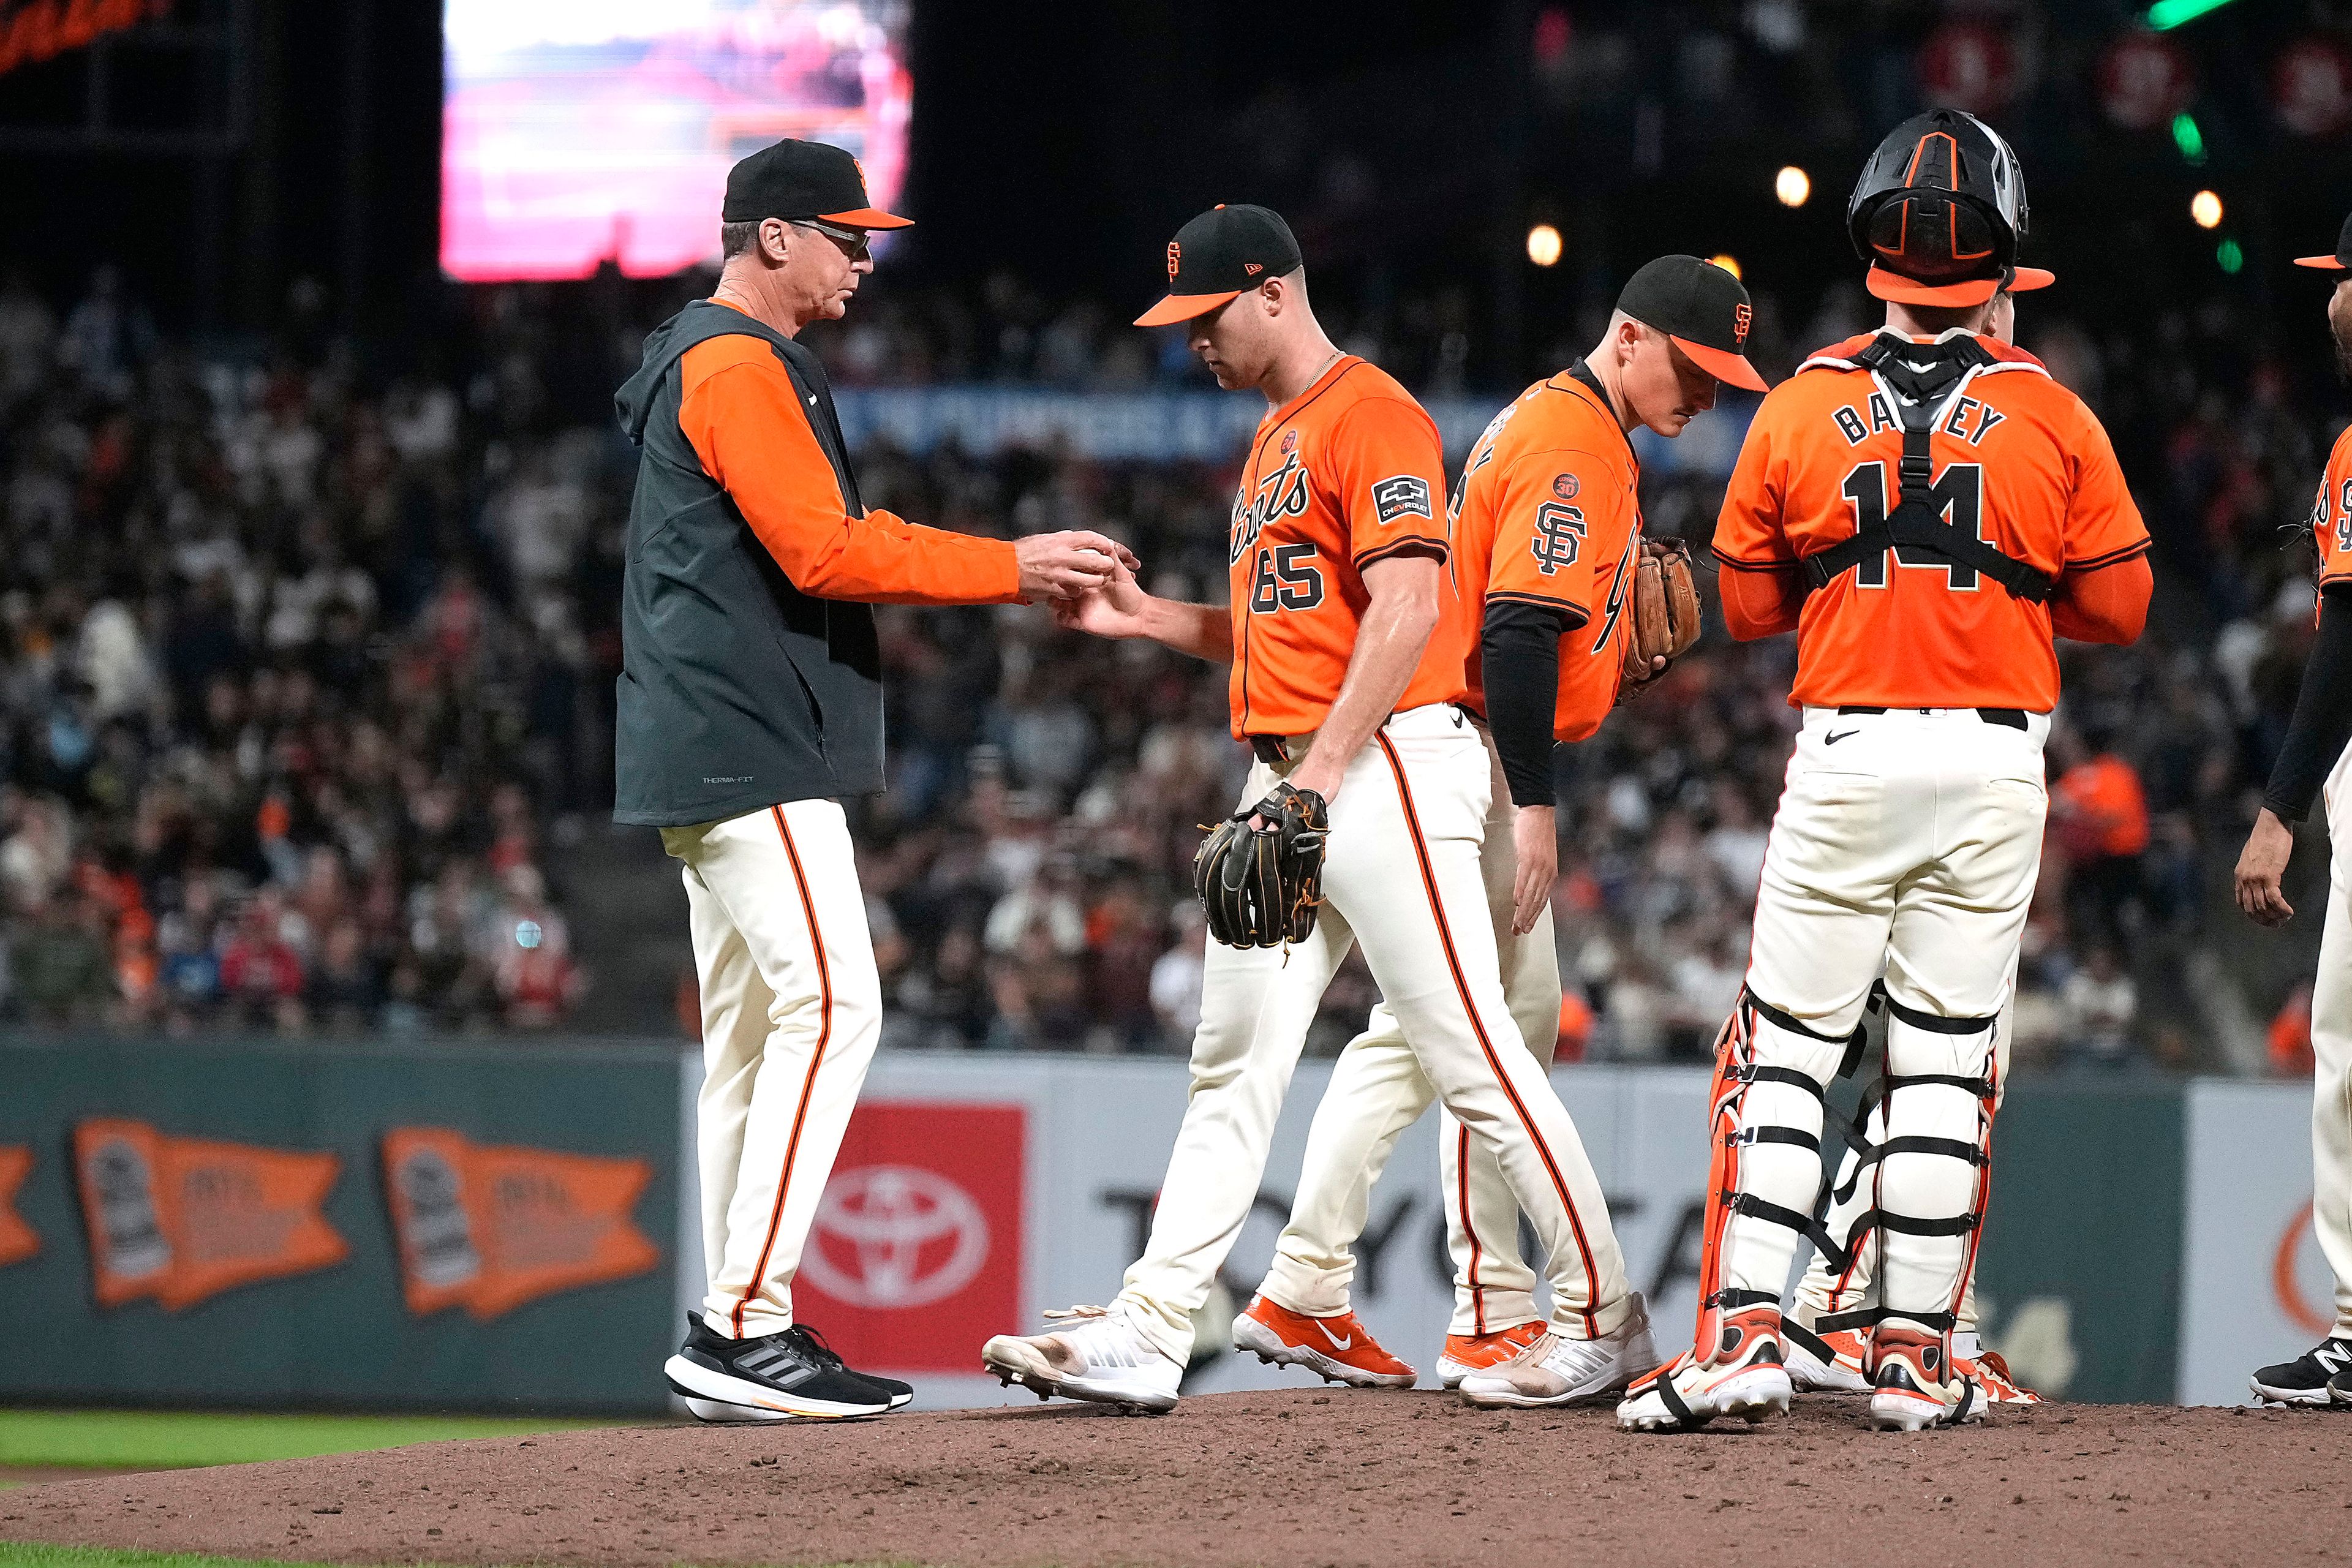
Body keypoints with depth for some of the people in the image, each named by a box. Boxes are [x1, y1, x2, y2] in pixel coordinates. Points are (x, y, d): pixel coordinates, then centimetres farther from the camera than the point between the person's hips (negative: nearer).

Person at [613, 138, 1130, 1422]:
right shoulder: (740, 367, -11)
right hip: (750, 750, -11)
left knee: (752, 1034, 10)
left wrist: (1012, 572, 11)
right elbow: (825, 553, -19)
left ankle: (744, 1341, 10)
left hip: (707, 752, 11)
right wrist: (1011, 569, -14)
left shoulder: (713, 364, 23)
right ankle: (743, 1326, -21)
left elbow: (827, 542, 21)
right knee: (829, 1004, -16)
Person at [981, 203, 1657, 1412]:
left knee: (1470, 1055, -8)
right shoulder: (1273, 442, 21)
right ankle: (1145, 1335, 3)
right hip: (1287, 782, 10)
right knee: (1233, 1064, 5)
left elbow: (1405, 611, -20)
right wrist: (1141, 616, 14)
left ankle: (1602, 1317, 0)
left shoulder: (1372, 417, -10)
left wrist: (1322, 776, -25)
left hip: (1388, 767, -10)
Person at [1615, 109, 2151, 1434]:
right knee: (1948, 1060, 6)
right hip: (1996, 763, 0)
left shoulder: (1802, 408, 0)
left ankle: (1743, 1330, -7)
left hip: (1846, 754, 0)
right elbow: (2118, 604, 3)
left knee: (1784, 1049, 4)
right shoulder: (2052, 416, -2)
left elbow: (1747, 603, 7)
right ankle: (1916, 1357, 6)